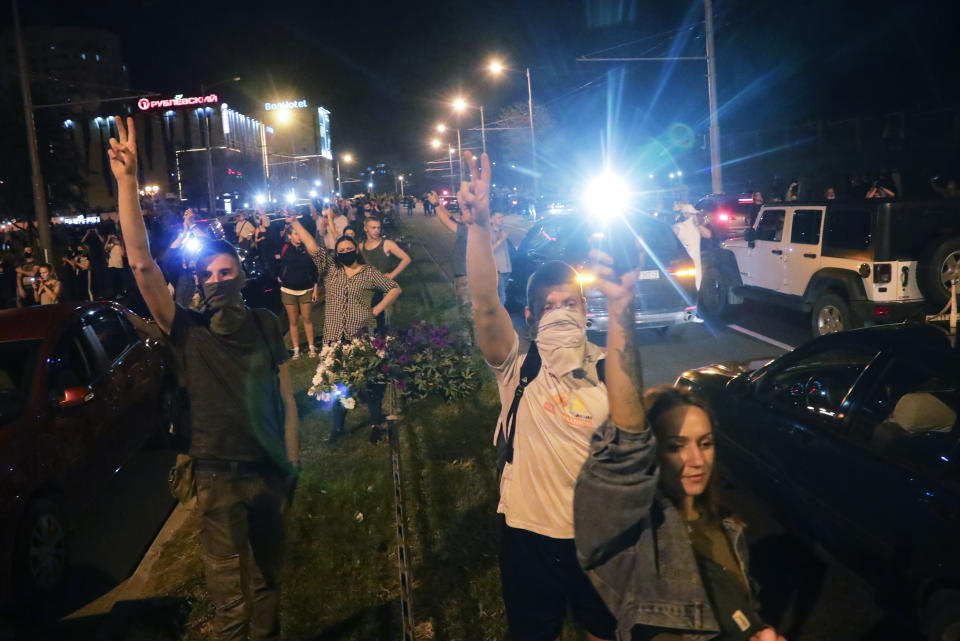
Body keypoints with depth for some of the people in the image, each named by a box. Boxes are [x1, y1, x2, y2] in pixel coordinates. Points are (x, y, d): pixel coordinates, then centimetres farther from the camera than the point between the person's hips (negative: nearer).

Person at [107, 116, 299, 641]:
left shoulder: (266, 326, 3)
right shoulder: (187, 331, -4)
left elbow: (285, 398, 5)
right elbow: (141, 264, -15)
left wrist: (292, 461, 1)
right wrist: (127, 180, -22)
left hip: (271, 471, 2)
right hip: (219, 477, -2)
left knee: (267, 580, 18)